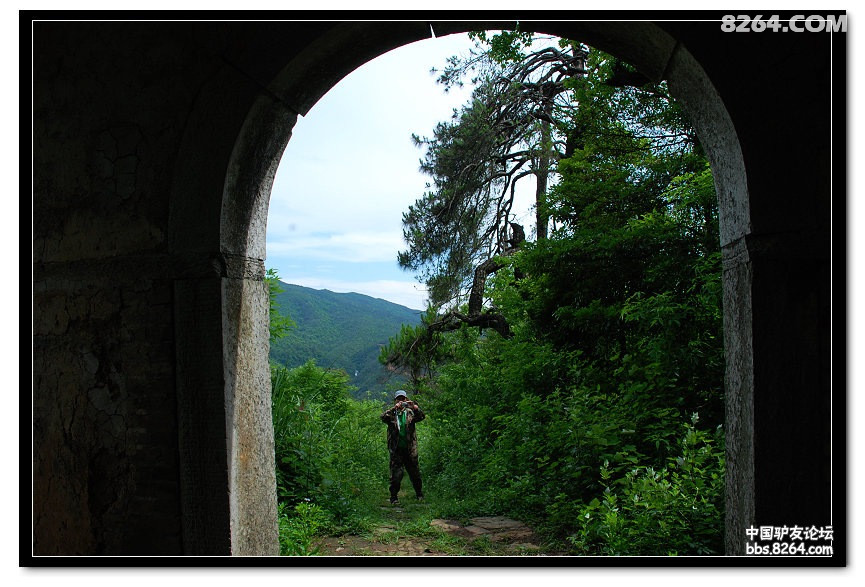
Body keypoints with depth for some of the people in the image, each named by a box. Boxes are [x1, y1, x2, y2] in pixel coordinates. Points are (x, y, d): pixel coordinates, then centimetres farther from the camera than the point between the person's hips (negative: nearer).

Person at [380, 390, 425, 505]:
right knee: (396, 475, -3)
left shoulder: (410, 413, 6)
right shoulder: (391, 413, 2)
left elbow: (422, 416, -11)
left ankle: (419, 494, 30)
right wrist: (394, 408, -32)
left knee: (415, 473, 12)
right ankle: (394, 497, 9)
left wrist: (414, 407, -29)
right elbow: (383, 417, -19)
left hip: (410, 449, 2)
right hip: (396, 450, -2)